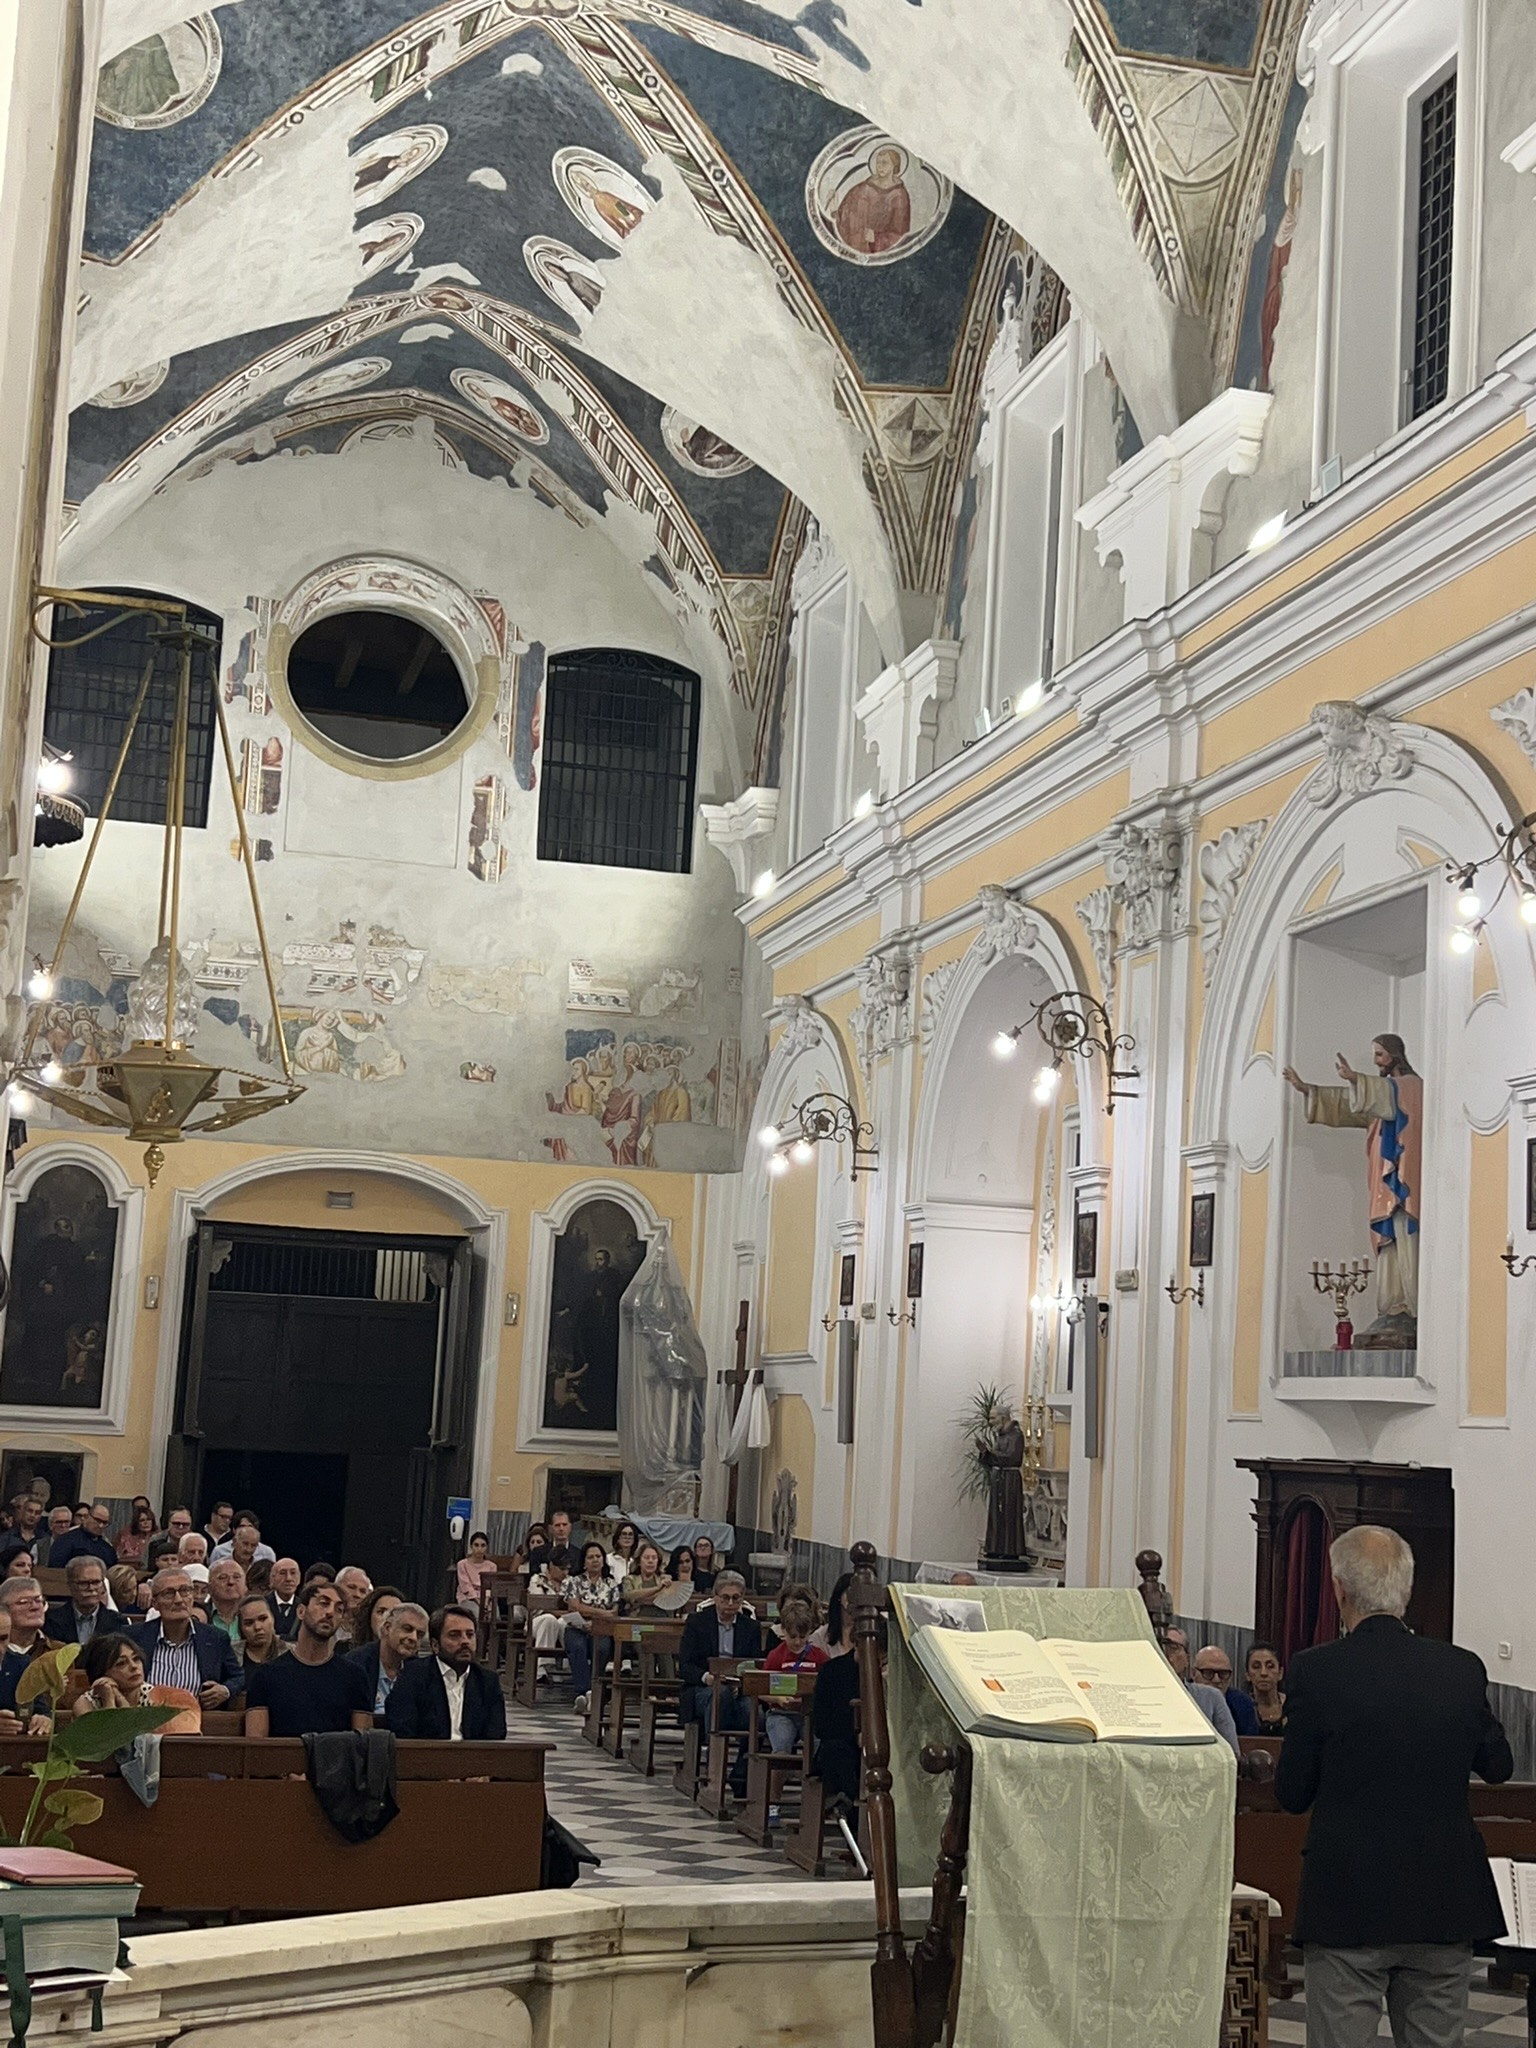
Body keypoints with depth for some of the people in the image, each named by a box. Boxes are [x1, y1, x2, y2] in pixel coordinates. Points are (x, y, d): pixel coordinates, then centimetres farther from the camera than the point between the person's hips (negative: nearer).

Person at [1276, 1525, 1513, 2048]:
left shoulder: (1315, 1671, -12)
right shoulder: (1463, 1670, -3)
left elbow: (1292, 1795, -5)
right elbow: (1498, 1766, 13)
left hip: (1348, 1906, -3)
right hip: (1447, 1906, 3)